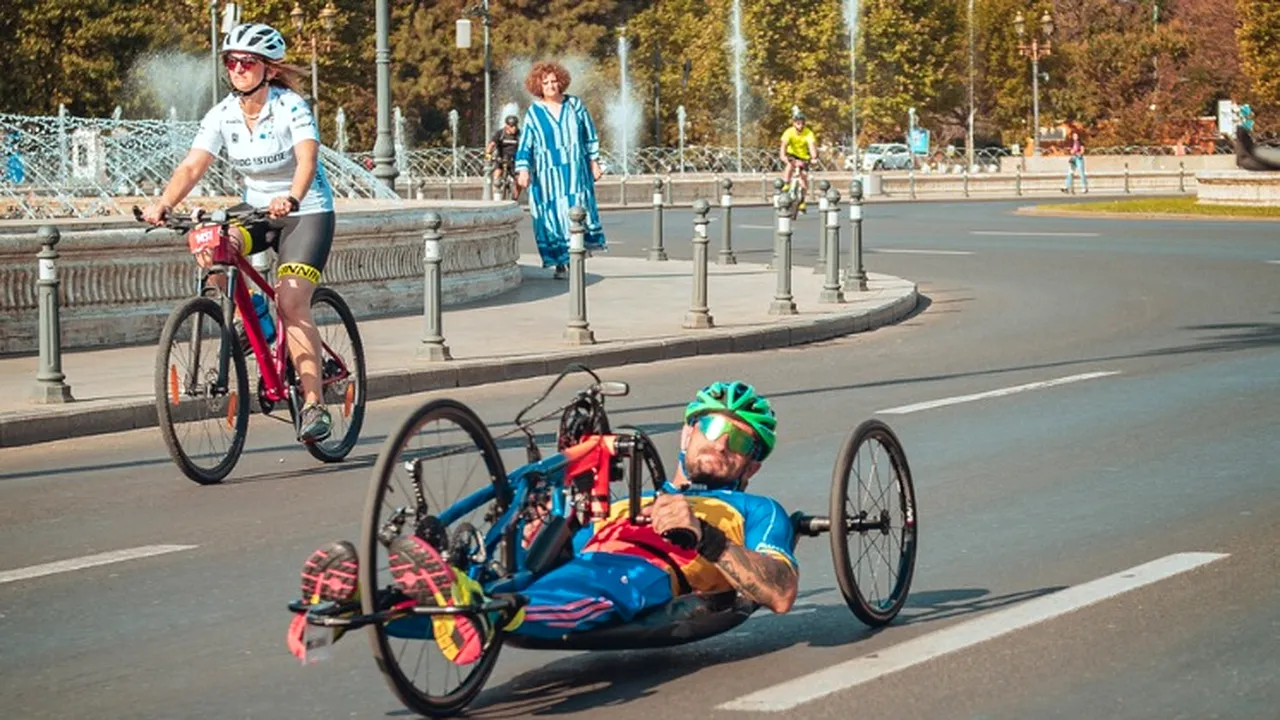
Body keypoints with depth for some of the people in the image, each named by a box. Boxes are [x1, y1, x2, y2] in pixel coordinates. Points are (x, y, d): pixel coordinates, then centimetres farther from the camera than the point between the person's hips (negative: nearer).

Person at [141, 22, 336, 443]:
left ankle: (314, 404, -15)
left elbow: (307, 159, -33)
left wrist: (291, 198, -54)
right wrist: (164, 203, -35)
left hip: (307, 212, -5)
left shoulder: (291, 107, -18)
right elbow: (192, 166, -16)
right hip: (256, 211, 5)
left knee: (291, 303, -21)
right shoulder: (223, 115, -6)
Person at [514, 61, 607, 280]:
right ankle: (559, 264, 1)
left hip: (575, 172, 1)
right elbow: (525, 145, 2)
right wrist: (523, 170, -9)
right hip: (547, 175, -1)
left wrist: (594, 162, 9)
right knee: (553, 216, -3)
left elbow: (590, 136, 11)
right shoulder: (534, 113, 2)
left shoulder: (575, 105, 5)